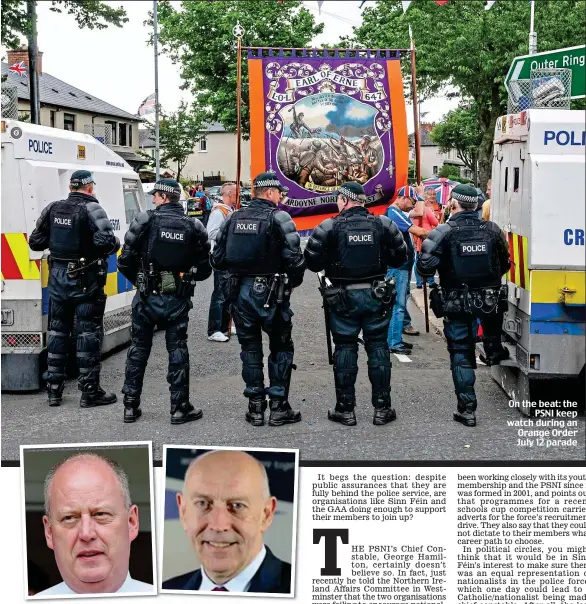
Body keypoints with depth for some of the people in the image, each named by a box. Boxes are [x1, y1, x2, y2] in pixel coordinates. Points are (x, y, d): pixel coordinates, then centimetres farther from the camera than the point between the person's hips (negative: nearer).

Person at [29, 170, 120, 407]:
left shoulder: (53, 209, 4)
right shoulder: (91, 209, -14)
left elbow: (35, 242, 8)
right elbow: (106, 242, -26)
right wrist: (116, 244, -5)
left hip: (58, 277, 6)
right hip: (85, 281, -6)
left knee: (57, 331, 15)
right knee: (88, 334, 2)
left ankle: (54, 389, 21)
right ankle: (90, 392, 6)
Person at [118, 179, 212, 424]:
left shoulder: (145, 220, -7)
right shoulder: (194, 227, 0)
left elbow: (125, 260, -8)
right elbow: (204, 270, 4)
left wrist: (138, 280, 9)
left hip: (147, 296, -1)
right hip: (177, 300, 1)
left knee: (138, 349, 11)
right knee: (177, 351, 9)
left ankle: (131, 406, 16)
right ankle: (180, 408, 11)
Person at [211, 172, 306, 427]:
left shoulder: (233, 219, 7)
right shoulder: (279, 218, -9)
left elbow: (217, 259, 8)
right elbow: (294, 258, -16)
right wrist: (292, 283, 1)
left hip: (240, 291, 5)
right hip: (269, 292, -4)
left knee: (250, 348, 12)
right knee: (280, 347, 9)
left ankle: (255, 407, 14)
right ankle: (278, 407, 9)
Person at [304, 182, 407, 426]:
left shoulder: (329, 227, -9)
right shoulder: (383, 225, -1)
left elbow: (312, 261, -10)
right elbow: (399, 257, 3)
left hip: (344, 297, -2)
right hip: (376, 295, 2)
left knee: (345, 348, 7)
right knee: (378, 347, 9)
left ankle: (345, 409, 10)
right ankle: (382, 408, 12)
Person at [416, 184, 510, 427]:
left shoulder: (444, 232, -13)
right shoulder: (492, 230, -3)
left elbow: (425, 266, -21)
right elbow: (504, 265, 8)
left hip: (456, 304, -2)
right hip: (489, 301, 2)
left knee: (461, 355, 6)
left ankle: (467, 409, 6)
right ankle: (494, 351, 43)